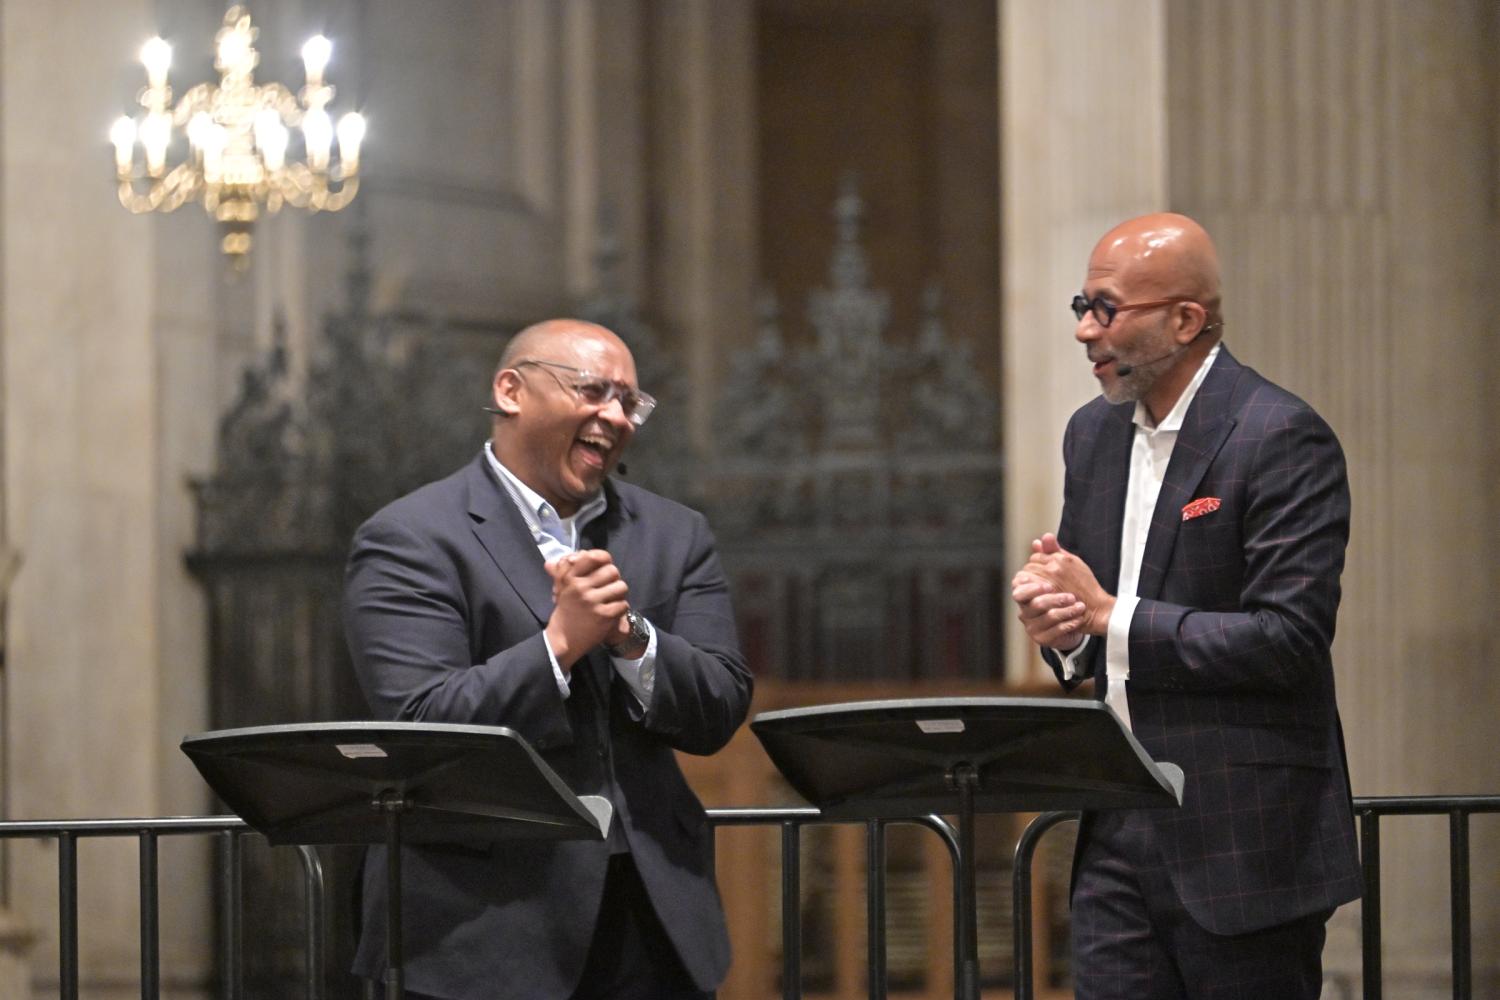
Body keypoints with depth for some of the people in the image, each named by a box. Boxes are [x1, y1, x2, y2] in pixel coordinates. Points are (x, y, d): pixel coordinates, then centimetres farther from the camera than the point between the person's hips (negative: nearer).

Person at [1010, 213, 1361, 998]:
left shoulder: (1283, 439, -11)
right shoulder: (1093, 434, 13)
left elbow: (1291, 638, -19)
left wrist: (1109, 616, -17)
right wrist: (1058, 626, -4)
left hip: (1242, 841, -7)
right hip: (1119, 842, 7)